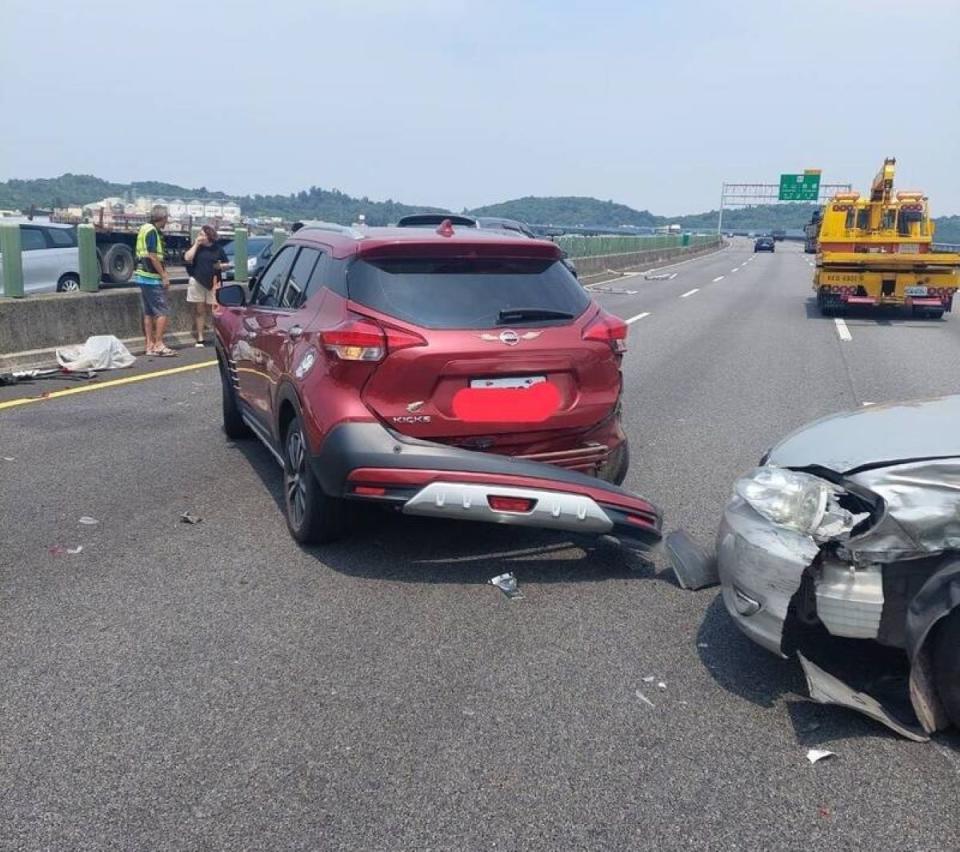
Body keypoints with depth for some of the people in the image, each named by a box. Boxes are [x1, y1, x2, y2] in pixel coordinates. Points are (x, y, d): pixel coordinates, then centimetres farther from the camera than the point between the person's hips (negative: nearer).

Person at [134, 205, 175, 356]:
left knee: (148, 312, 11)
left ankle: (150, 345, 13)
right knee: (162, 311, -7)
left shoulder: (144, 228, 16)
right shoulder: (152, 231, -14)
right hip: (152, 277, -10)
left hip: (143, 276, 10)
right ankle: (159, 345, -8)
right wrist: (164, 276, -15)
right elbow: (152, 257, -20)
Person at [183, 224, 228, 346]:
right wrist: (196, 244, -9)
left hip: (213, 283, -1)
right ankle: (200, 338, 8)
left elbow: (227, 264, 13)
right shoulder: (197, 247, 6)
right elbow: (187, 258, -10)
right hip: (197, 282, 1)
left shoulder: (218, 249, 7)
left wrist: (220, 265, -9)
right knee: (199, 311, 4)